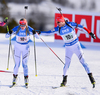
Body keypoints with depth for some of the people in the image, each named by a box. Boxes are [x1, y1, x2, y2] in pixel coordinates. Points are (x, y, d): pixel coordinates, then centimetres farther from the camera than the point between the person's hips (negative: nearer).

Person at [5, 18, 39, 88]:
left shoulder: (29, 29, -15)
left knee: (25, 64, -3)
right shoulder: (16, 29, -16)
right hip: (17, 47, 0)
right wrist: (9, 33, -35)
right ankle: (15, 78, 14)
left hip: (25, 48, 0)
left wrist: (34, 33, -35)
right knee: (17, 64, -1)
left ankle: (26, 80, 6)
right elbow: (7, 36, -13)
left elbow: (37, 37, -14)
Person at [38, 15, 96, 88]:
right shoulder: (58, 29, -5)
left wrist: (90, 33, -11)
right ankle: (64, 80, 15)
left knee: (83, 61, -6)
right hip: (68, 48, 3)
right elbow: (48, 32, -2)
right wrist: (39, 32, -12)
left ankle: (91, 77, -2)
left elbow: (81, 27, -9)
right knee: (67, 63, 2)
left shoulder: (70, 24, -14)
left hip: (76, 45, -3)